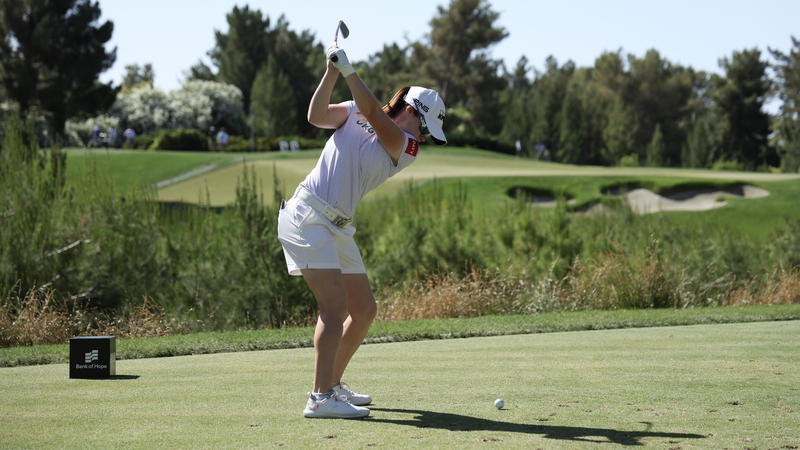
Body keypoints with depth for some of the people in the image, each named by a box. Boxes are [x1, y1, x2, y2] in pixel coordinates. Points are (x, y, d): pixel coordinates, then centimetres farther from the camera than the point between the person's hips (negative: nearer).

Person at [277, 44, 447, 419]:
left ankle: (333, 384, 26)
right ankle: (320, 398, -21)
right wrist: (332, 72, -22)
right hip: (306, 216, -6)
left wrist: (348, 70, -20)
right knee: (335, 304, -18)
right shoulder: (353, 113, 3)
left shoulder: (406, 150, 5)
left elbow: (373, 113, -10)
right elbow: (317, 116, -11)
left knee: (364, 309, 10)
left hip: (339, 227, 6)